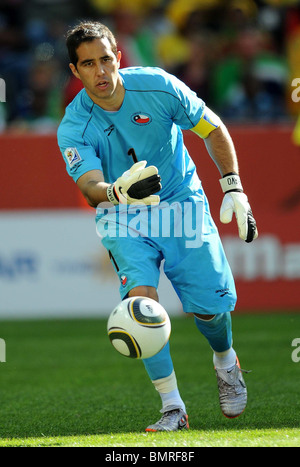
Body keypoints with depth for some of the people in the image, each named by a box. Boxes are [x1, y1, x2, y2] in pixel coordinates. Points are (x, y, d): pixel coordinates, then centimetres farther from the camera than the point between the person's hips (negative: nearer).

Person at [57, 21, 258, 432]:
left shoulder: (157, 86, -15)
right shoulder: (73, 128, -18)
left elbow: (213, 130, -2)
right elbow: (91, 189, -32)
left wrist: (233, 188, -9)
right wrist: (119, 192, -55)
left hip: (182, 202, 1)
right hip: (123, 216, -1)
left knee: (210, 305, -7)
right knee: (141, 294, -25)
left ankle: (225, 360, 30)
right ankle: (172, 408, -16)